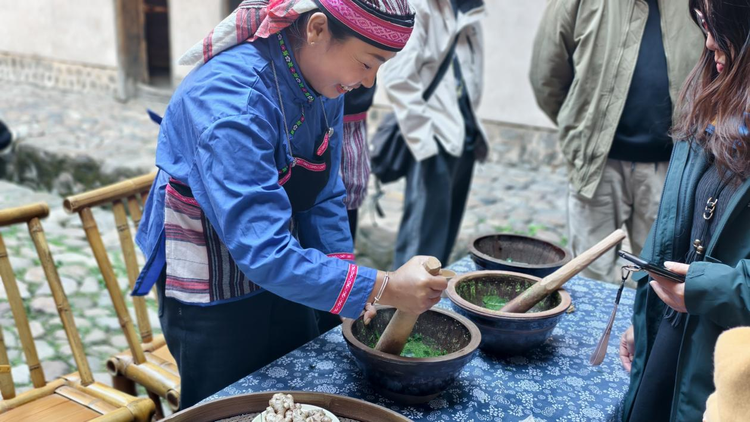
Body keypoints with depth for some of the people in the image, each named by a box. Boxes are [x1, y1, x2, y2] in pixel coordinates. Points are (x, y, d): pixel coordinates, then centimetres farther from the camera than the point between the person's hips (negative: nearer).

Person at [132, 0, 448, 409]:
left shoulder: (323, 85, -9)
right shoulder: (232, 97, -33)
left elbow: (323, 198, 0)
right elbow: (262, 251, -37)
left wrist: (346, 278, -11)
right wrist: (381, 287, -36)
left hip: (280, 273, 7)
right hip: (211, 296, -7)